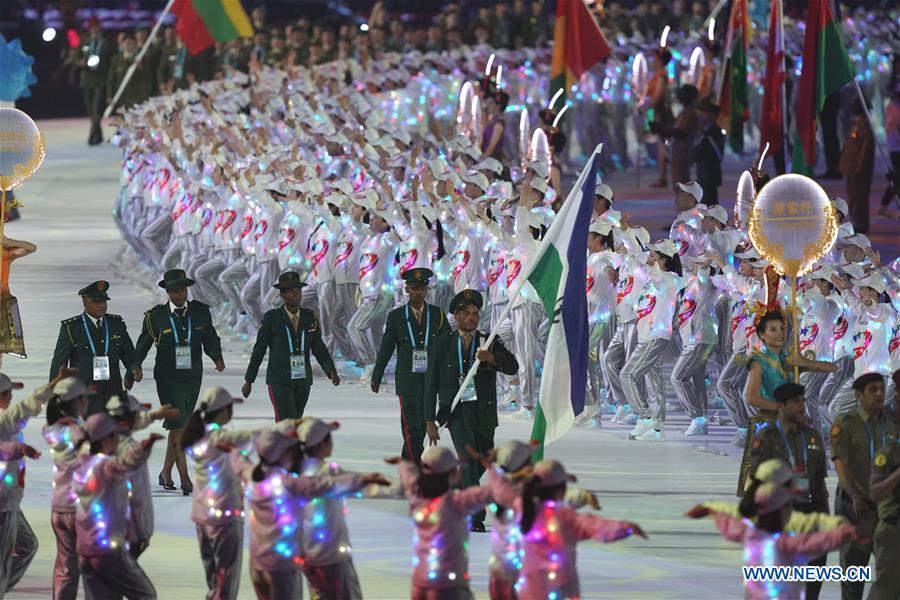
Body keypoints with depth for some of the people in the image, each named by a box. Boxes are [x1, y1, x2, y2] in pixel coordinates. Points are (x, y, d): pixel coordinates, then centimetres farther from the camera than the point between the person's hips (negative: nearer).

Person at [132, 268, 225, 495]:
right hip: (167, 380, -3)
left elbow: (210, 340, 6)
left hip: (192, 378, 3)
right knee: (178, 427, -13)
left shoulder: (200, 312, 3)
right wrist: (136, 366, -11)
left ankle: (166, 472, 29)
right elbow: (143, 344, 5)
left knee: (178, 427, 13)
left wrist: (217, 358, -13)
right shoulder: (156, 316, -2)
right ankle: (185, 480, -15)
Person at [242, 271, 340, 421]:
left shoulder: (310, 317, 1)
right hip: (279, 381, -5)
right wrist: (248, 381, 3)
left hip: (302, 381, 5)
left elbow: (319, 349, 2)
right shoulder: (271, 318, -10)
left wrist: (332, 372, -15)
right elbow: (258, 351, -2)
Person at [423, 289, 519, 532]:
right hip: (457, 412, -3)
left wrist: (491, 358, -30)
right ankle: (475, 519, -19)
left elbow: (512, 367, -9)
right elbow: (431, 384, 4)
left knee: (481, 462, 15)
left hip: (483, 413, 3)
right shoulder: (442, 345, 3)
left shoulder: (490, 343, 5)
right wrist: (430, 421, -1)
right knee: (469, 459, -18)